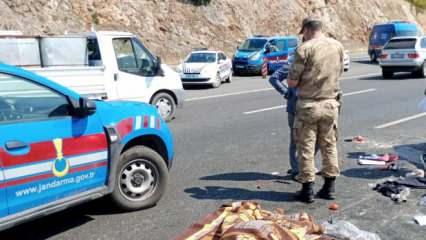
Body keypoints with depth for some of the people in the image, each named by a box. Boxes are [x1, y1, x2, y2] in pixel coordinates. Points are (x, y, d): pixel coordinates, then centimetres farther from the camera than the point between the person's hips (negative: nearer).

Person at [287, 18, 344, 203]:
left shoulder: (304, 49, -13)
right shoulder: (338, 46, 3)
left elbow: (292, 82, -12)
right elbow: (338, 73, 13)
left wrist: (291, 79, 9)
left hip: (308, 105, -5)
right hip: (331, 104, 5)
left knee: (306, 147, 5)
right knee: (329, 145, 15)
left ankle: (307, 190, 10)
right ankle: (329, 188, 21)